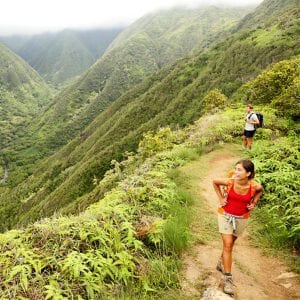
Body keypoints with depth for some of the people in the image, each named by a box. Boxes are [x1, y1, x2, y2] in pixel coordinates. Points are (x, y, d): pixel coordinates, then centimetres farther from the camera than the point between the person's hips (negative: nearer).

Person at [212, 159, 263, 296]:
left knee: (230, 244, 19)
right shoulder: (229, 182, -23)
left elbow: (260, 191, 6)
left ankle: (221, 263, 47)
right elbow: (214, 182, -2)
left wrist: (253, 203, -3)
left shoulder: (255, 186, -21)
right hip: (225, 215, -2)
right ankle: (228, 279, 0)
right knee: (227, 245, -8)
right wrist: (221, 198, -4)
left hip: (241, 218, 2)